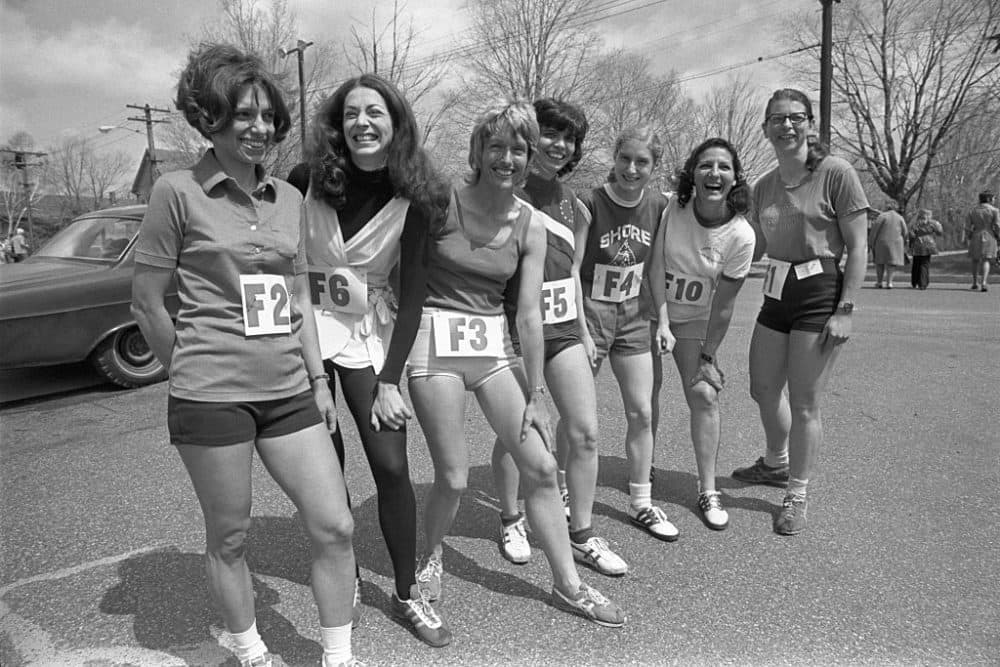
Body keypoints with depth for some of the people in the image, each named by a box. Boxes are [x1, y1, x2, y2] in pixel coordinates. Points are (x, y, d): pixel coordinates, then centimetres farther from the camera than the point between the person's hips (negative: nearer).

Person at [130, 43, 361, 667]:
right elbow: (147, 300, -1)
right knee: (230, 538, 10)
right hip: (212, 397, -4)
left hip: (288, 392, 5)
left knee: (335, 526, 3)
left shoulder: (288, 197, 9)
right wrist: (190, 369, 6)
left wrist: (318, 378, 9)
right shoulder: (178, 191, -5)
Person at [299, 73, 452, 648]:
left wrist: (391, 380, -11)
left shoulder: (415, 198, -7)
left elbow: (412, 292, -6)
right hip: (305, 322, 0)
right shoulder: (308, 182, -7)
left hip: (371, 329, 0)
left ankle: (408, 594, 17)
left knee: (392, 466, -3)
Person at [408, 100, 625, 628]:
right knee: (453, 478, -2)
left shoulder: (531, 225, 0)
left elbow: (528, 314, 0)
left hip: (494, 342, 4)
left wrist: (535, 393, 0)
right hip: (436, 336, -3)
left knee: (541, 465, 1)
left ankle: (568, 585, 19)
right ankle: (431, 555, 31)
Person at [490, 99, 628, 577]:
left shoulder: (566, 196, 13)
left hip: (563, 327, 6)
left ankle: (581, 536, 18)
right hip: (515, 327, -5)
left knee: (584, 432, 3)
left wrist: (584, 327, 19)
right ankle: (511, 521, 31)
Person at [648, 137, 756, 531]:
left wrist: (708, 354, -8)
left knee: (705, 395, -7)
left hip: (696, 320, 0)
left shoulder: (741, 235, -18)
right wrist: (662, 322, -22)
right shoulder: (670, 207, -17)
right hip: (652, 308, 0)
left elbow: (723, 303, -13)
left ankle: (708, 491, 5)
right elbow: (656, 266, -15)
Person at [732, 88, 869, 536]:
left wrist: (845, 309, -15)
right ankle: (776, 464, 43)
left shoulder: (837, 174, -10)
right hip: (776, 295, 6)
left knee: (804, 403, 0)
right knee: (763, 389, 16)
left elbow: (857, 248, -10)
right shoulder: (763, 187, 7)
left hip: (820, 296, -6)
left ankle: (797, 495, 18)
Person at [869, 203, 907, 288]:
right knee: (891, 262, 4)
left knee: (880, 262, 11)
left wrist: (870, 242, -3)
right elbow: (905, 233, 9)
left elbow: (874, 230, -6)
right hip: (895, 243, 1)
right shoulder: (900, 218, 7)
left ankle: (879, 282, 8)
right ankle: (889, 283, -6)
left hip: (882, 243, -1)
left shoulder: (882, 216, -1)